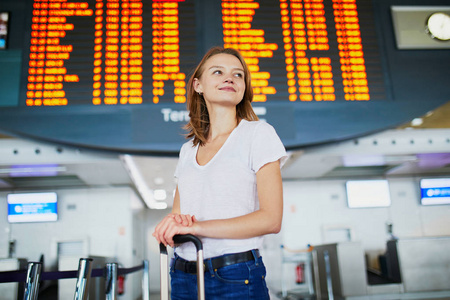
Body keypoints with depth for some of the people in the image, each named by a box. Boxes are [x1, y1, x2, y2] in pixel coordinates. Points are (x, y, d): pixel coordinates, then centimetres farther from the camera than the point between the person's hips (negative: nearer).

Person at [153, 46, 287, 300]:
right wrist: (174, 221, -11)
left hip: (236, 278, -4)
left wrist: (197, 227, -18)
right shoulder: (189, 149, 11)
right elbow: (177, 214, 12)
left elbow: (271, 219, -13)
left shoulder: (258, 133, -5)